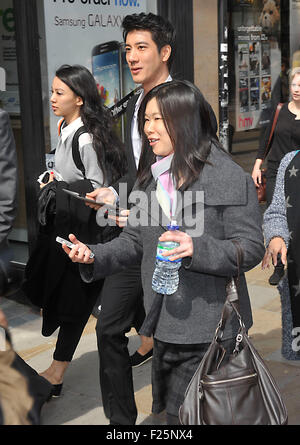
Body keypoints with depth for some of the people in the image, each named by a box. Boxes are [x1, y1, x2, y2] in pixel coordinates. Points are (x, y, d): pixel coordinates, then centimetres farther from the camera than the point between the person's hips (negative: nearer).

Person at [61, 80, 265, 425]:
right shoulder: (149, 178, 10)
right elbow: (133, 241, 14)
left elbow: (251, 249, -13)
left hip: (208, 328, -6)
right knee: (173, 412, 17)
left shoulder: (229, 177, -11)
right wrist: (94, 257, -3)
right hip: (164, 325, 6)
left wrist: (197, 249, -27)